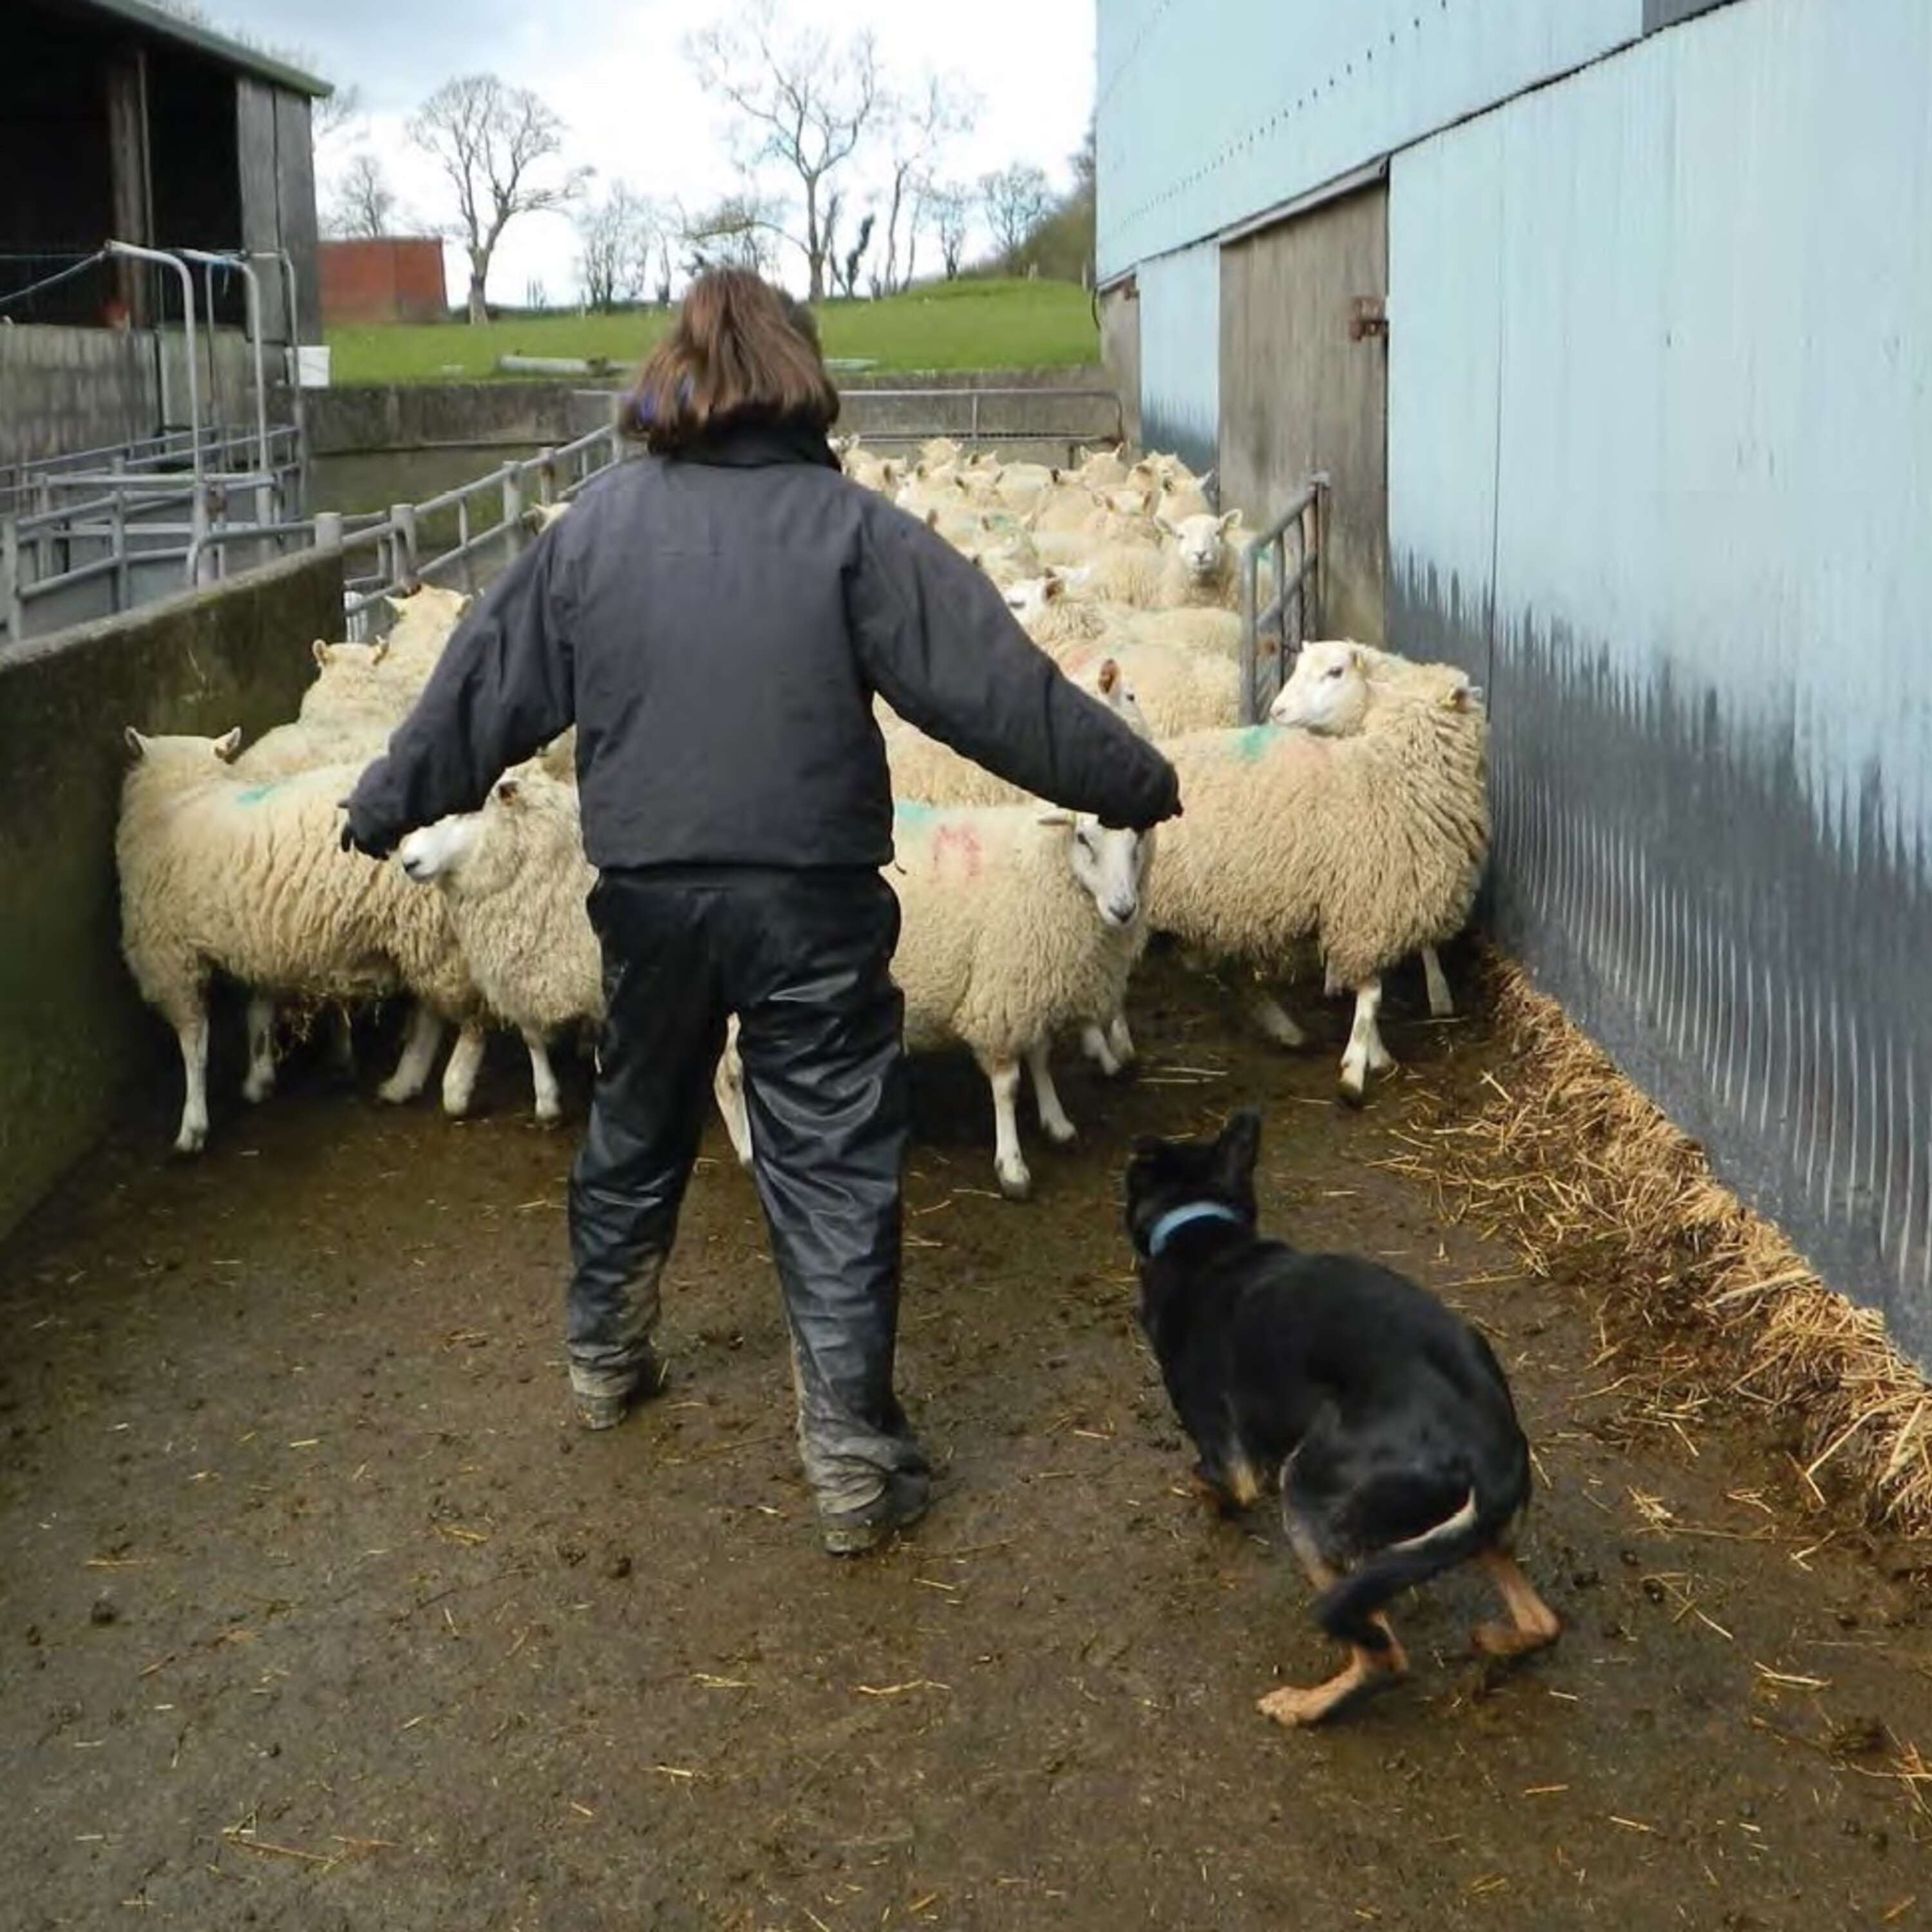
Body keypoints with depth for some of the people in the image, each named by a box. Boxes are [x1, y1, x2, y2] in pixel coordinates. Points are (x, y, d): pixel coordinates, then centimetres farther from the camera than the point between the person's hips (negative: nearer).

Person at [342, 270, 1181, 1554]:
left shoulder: (599, 524, 1)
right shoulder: (848, 527, -8)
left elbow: (490, 683, 8)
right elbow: (994, 681, -10)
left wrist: (386, 808, 21)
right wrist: (1137, 784, 0)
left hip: (649, 894, 4)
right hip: (812, 904, -3)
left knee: (637, 1132, 24)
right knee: (834, 1172, 4)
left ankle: (606, 1363, 42)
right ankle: (855, 1463, 5)